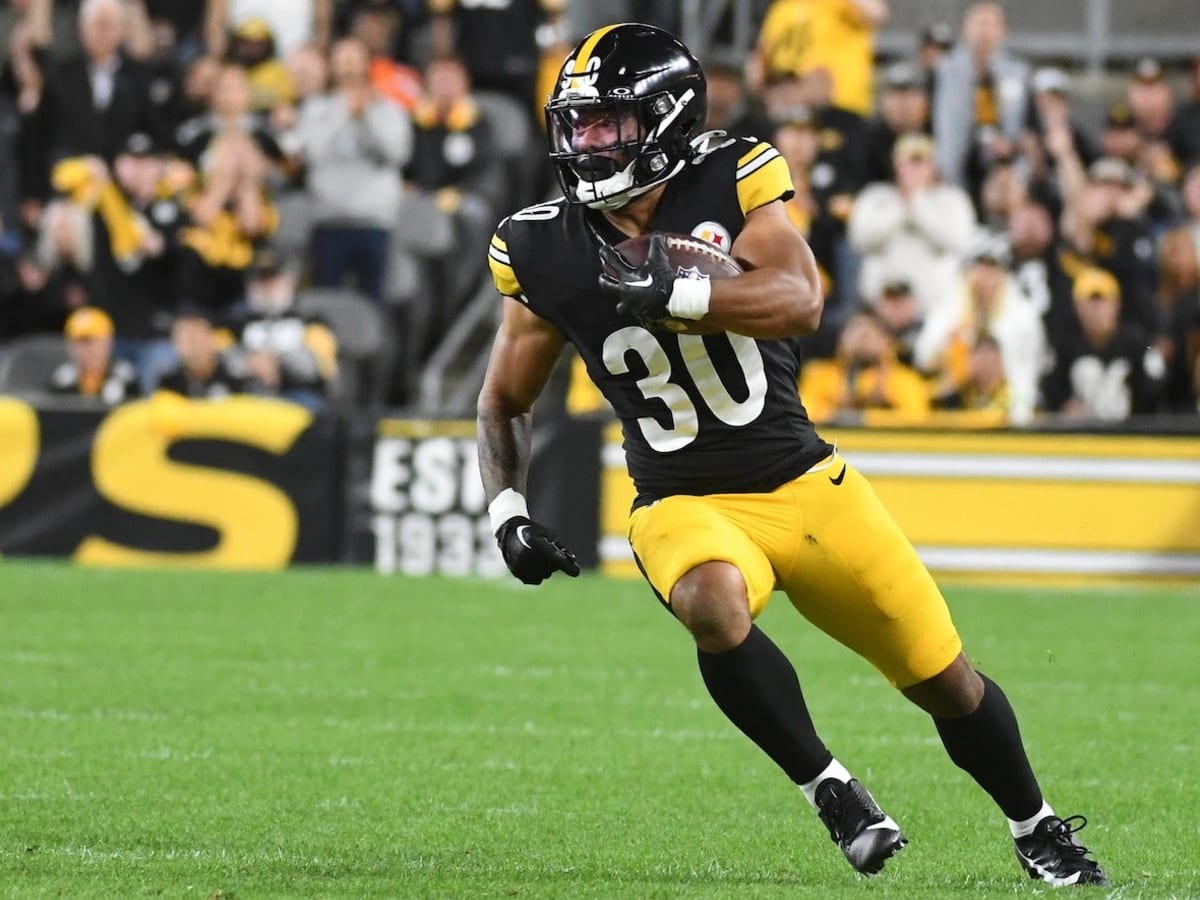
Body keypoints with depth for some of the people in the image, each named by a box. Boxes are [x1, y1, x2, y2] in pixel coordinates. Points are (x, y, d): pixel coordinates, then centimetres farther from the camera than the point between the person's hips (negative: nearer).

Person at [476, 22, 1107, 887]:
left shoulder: (731, 183, -10)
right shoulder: (545, 251, -3)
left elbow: (799, 300, -27)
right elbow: (506, 401, 10)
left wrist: (674, 293, -39)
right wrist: (508, 512, -4)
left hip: (803, 483, 0)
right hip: (683, 506, 0)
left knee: (943, 677, 6)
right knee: (714, 605, -36)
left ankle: (1037, 825, 32)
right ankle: (830, 788, -19)